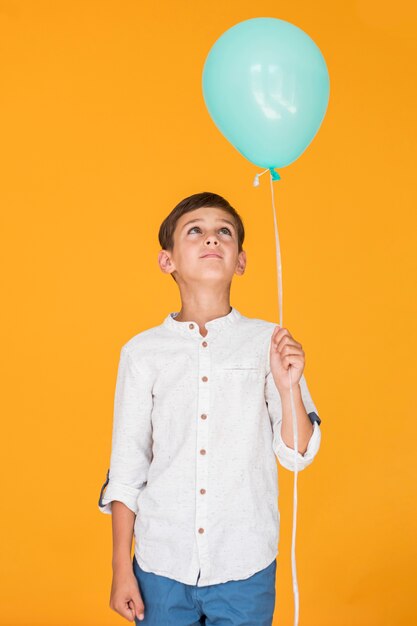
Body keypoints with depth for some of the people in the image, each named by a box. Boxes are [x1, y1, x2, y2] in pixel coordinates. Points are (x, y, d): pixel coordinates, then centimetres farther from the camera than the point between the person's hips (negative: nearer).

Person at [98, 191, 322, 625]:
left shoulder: (268, 343, -2)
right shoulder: (143, 352, -1)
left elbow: (297, 455, -1)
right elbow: (125, 470, 3)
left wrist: (288, 387, -18)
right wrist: (121, 568, 4)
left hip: (245, 569, 0)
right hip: (162, 564, 1)